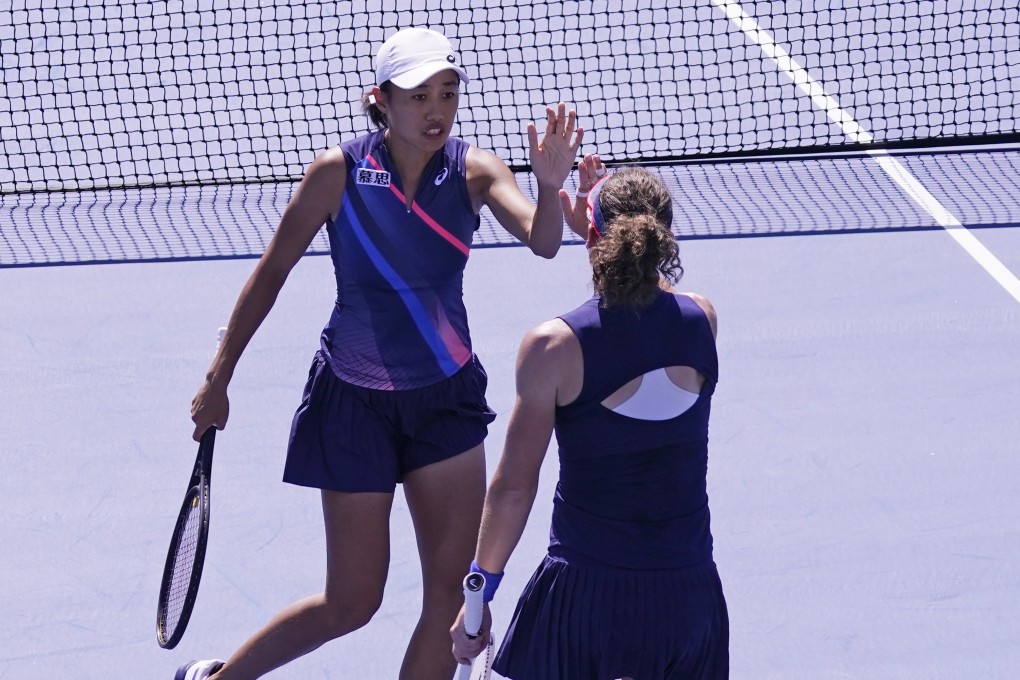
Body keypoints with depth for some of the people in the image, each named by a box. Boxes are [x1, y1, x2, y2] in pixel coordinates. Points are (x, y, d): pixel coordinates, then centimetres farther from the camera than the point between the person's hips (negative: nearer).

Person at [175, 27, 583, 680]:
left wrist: (550, 186, -48)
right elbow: (272, 271, -4)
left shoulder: (473, 170, -9)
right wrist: (218, 379, -1)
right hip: (356, 400, -3)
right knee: (352, 604, 3)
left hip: (447, 397, 3)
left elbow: (542, 240, -25)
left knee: (452, 591, 1)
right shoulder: (339, 172, -15)